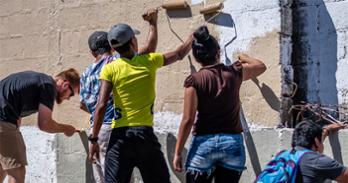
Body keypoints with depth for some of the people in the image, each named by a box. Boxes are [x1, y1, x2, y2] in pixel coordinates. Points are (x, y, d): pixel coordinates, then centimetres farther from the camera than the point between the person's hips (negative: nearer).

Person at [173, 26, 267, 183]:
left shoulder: (194, 80, -7)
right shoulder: (234, 73, 2)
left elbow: (188, 120, -9)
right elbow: (261, 66, 23)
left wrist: (178, 152, -3)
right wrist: (243, 57, 42)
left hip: (204, 143, -3)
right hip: (233, 142, 3)